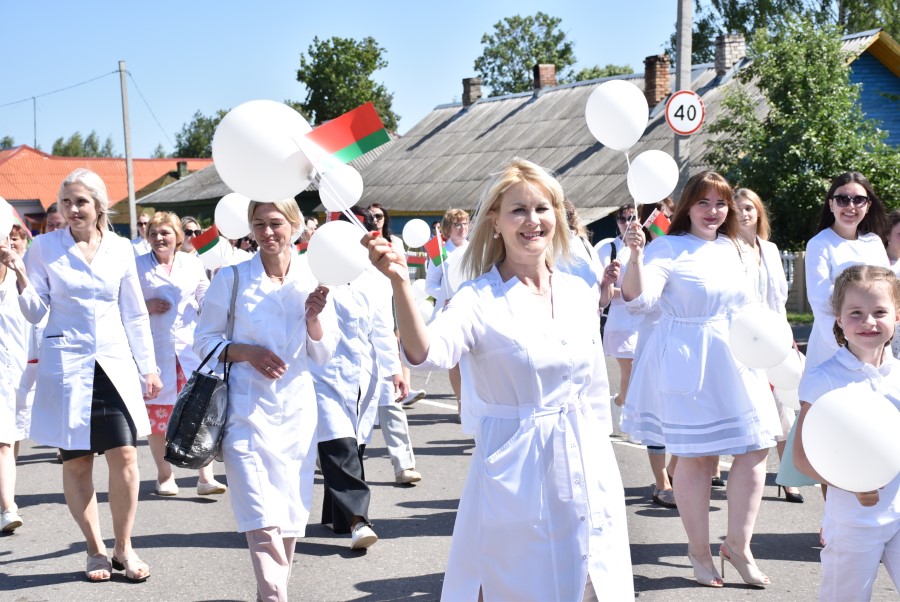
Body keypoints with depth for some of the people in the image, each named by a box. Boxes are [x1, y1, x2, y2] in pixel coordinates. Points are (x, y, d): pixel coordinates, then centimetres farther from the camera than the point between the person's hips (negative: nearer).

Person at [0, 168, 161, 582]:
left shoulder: (120, 249, 5)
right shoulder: (45, 247, 1)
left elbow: (135, 314, 10)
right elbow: (35, 313, 2)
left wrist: (148, 368, 9)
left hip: (114, 362, 1)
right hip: (65, 363, -1)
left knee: (124, 455, -7)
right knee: (76, 462, 4)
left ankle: (123, 548, 10)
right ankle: (95, 549, 20)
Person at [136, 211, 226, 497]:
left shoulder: (192, 263, 9)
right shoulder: (138, 266, 4)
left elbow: (207, 302, 13)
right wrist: (147, 307, -10)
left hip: (190, 347, 1)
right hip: (154, 349, -1)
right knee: (157, 412, 4)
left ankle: (206, 476, -3)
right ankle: (164, 475, 18)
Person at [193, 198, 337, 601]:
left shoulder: (312, 279, 3)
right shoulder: (232, 278, -3)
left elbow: (323, 355, 6)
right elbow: (204, 340, 2)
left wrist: (313, 316, -13)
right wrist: (247, 351, -15)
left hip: (297, 408, 3)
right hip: (247, 408, -3)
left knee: (291, 516, 10)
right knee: (262, 521, -13)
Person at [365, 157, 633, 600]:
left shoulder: (580, 293, 6)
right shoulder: (480, 299, -10)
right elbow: (427, 353, -30)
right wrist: (399, 283, -43)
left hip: (587, 468, 5)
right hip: (516, 475, -5)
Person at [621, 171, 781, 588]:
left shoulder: (731, 248, 11)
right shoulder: (668, 248, -9)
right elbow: (638, 299, -22)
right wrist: (635, 254, -36)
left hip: (736, 361, 7)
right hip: (689, 364, -6)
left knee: (755, 450, 4)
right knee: (695, 456, 2)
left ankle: (738, 545, 19)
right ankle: (700, 552, 18)